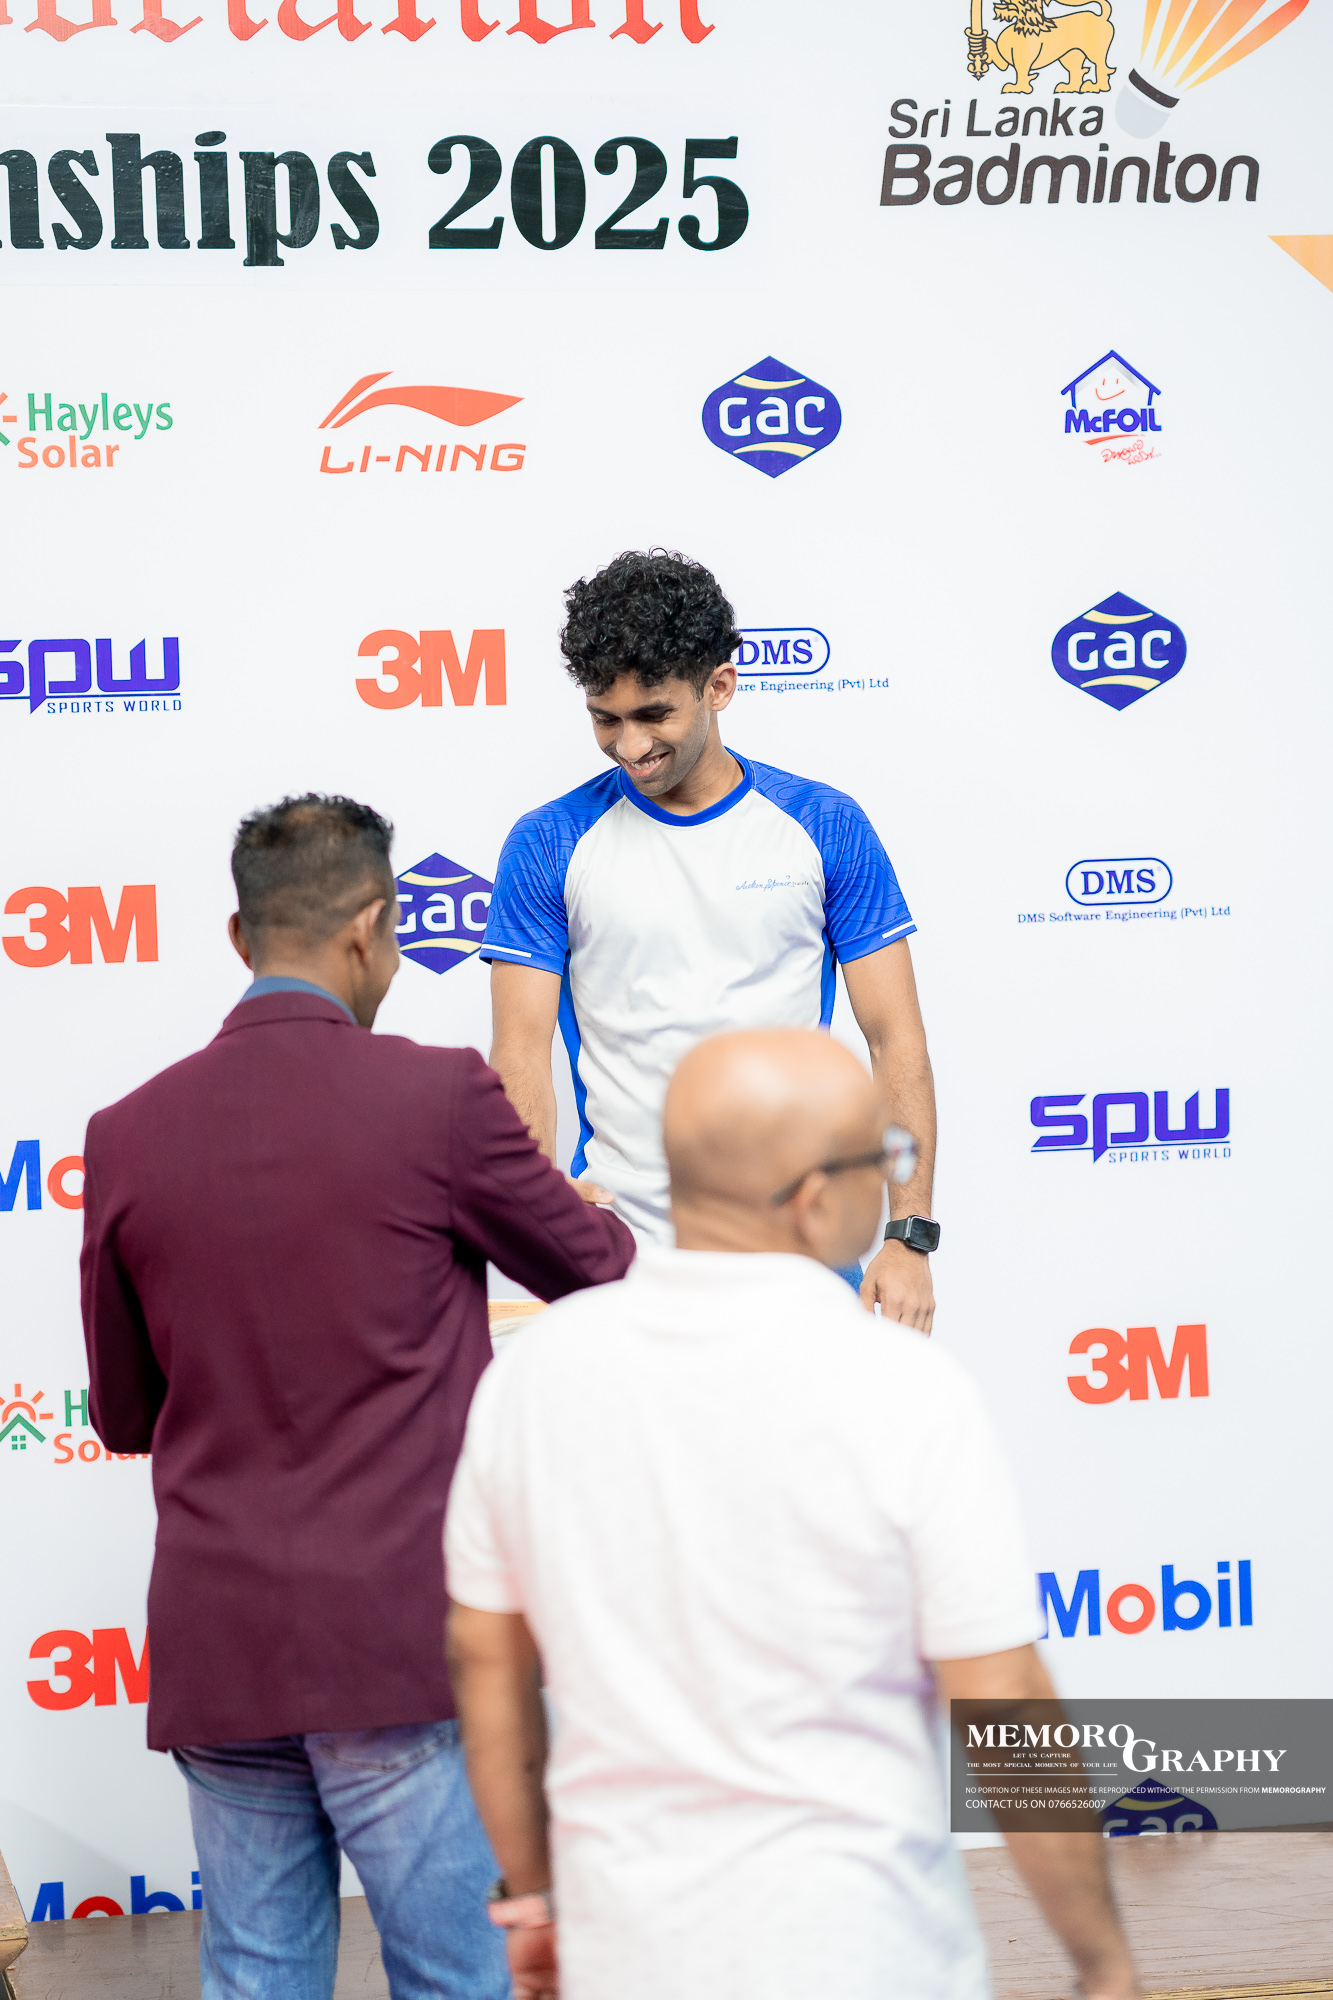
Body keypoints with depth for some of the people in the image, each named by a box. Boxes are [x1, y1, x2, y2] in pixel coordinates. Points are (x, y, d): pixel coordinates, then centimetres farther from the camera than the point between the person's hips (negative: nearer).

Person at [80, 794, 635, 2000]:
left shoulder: (127, 1137, 1)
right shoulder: (438, 1097, -9)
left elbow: (123, 1415, 11)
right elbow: (598, 1272, 7)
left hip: (216, 1652, 4)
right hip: (401, 1643, -4)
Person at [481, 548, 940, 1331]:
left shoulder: (826, 826, 0)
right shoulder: (548, 846, -1)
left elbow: (895, 1039, 0)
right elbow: (523, 1054, -4)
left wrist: (909, 1235, -8)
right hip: (619, 1251, 0)